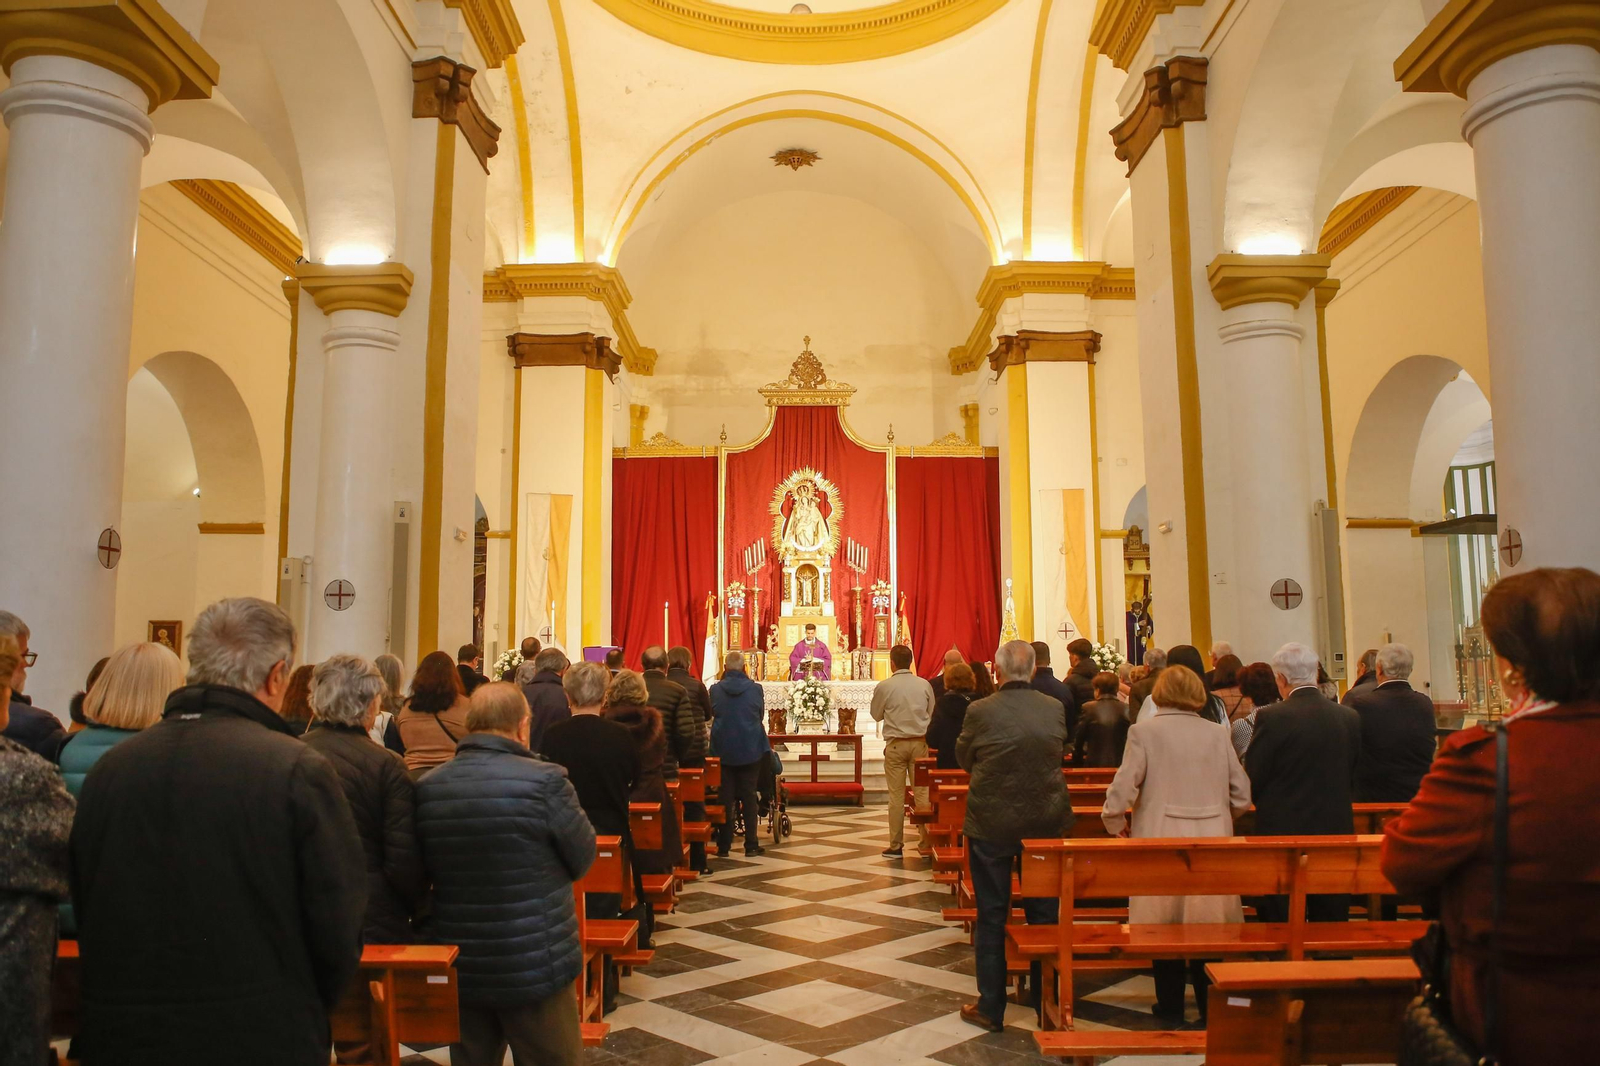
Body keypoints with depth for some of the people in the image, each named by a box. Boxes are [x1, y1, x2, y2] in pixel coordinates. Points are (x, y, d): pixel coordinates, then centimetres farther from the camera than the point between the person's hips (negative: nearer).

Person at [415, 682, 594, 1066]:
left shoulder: (427, 787, -3)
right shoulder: (545, 781, -18)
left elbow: (426, 870, 9)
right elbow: (582, 861, -6)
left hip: (459, 965, 5)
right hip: (535, 965, -4)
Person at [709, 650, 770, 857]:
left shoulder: (715, 689, -7)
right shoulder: (755, 689, -7)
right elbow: (761, 716, 6)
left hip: (723, 751, 0)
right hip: (750, 750, 0)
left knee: (725, 798, 8)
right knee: (749, 797, 8)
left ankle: (724, 846, 11)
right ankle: (751, 845, 9)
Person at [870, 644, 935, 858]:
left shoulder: (884, 686, -8)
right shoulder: (925, 685, -2)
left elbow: (876, 715, 4)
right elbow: (932, 714, 8)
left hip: (895, 744, -2)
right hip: (920, 742, 2)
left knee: (896, 796, 3)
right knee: (922, 792, 7)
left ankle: (896, 845, 8)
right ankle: (926, 840, 9)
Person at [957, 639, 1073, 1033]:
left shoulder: (980, 712, -16)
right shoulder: (1055, 709, -8)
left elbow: (964, 759, 0)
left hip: (990, 825, -2)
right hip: (1046, 823, 2)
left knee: (991, 916, 9)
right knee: (1043, 912, 16)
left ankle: (991, 1008, 17)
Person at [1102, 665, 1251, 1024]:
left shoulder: (1145, 731, -5)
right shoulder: (1217, 734, 5)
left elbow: (1123, 789, -11)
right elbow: (1242, 796, 8)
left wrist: (1115, 825, 6)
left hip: (1162, 841, -3)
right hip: (1212, 844, 3)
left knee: (1165, 924, 8)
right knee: (1207, 923, 13)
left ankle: (1171, 1010, 18)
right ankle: (1210, 1006, 21)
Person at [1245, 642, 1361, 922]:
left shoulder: (1271, 717, -14)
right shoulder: (1350, 717, 1)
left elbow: (1252, 781, -8)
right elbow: (1351, 777, 10)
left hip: (1282, 834, -5)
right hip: (1336, 831, 5)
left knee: (1282, 928, 4)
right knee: (1331, 921, 14)